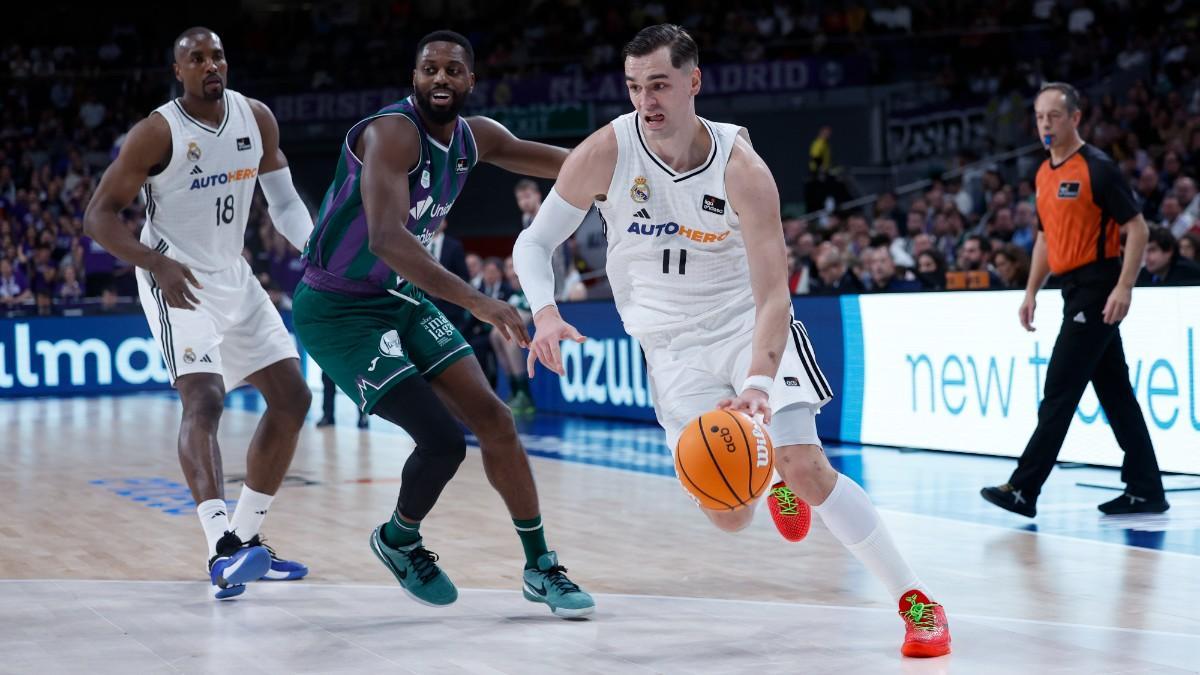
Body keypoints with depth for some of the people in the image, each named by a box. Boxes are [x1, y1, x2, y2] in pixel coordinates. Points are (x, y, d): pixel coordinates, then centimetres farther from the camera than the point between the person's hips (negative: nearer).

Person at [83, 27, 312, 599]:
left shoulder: (257, 119, 1)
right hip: (177, 281, -7)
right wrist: (157, 264, -31)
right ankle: (222, 549, -37)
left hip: (234, 277, 7)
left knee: (292, 397, 6)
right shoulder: (157, 133, -16)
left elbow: (282, 199, 11)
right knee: (203, 399, -25)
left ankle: (245, 537, 16)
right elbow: (99, 215, -16)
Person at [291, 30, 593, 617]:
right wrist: (476, 302, -46)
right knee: (442, 438, -16)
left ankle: (540, 568, 14)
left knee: (493, 418, 1)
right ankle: (399, 540, 15)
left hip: (401, 299, 8)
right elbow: (386, 239, -39)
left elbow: (560, 163, 17)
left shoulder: (476, 137, 0)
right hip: (336, 310, -8)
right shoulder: (392, 132, -25)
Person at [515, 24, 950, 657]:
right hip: (674, 345, 2)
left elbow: (774, 294, -24)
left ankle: (915, 600, -4)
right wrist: (545, 313, -23)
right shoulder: (605, 154, -15)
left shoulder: (741, 169, -20)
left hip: (749, 324, -1)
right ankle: (772, 478, 30)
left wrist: (758, 382, -40)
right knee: (728, 515, -8)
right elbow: (534, 241, -4)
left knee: (807, 469, -18)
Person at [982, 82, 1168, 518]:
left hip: (1097, 290, -9)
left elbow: (1136, 229, -14)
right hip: (1074, 291, 9)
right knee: (1115, 393, 10)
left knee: (1060, 389, -9)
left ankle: (1024, 490, -8)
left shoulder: (1097, 168, -12)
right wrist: (1032, 291, 16)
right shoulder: (1044, 174, 13)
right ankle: (1146, 490, 14)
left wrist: (1124, 288, -21)